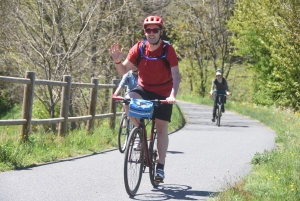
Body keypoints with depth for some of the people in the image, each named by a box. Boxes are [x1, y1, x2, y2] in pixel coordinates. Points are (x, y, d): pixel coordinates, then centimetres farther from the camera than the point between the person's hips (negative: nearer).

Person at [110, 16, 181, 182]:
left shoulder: (168, 50, -18)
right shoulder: (139, 48, -11)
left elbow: (176, 76, -24)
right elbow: (124, 70, -9)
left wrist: (173, 95, -40)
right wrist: (118, 61, -31)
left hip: (163, 93, -2)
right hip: (144, 89, 2)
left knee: (162, 128, -1)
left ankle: (160, 167, 6)